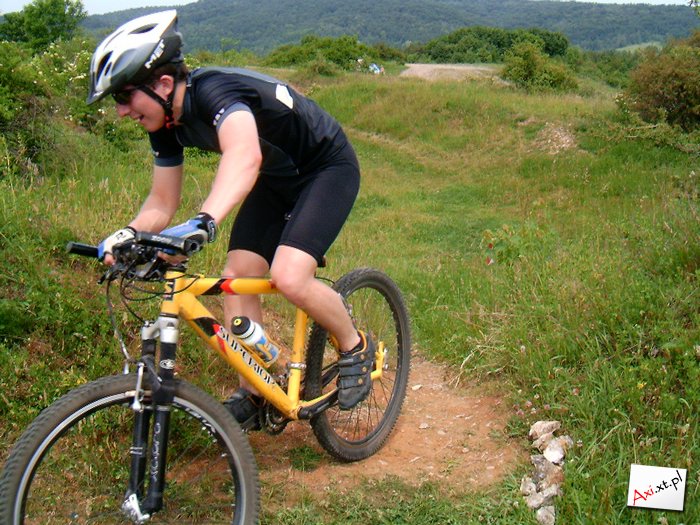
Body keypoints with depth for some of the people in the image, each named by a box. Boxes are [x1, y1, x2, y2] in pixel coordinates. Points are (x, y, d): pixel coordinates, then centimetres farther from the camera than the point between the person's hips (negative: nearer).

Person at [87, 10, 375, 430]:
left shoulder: (213, 90, -33)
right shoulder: (168, 124, -6)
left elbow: (245, 156, -54)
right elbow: (163, 201, 0)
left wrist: (204, 221, -68)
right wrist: (130, 234, -19)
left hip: (328, 168, -8)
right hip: (277, 180, 8)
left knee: (289, 277, -25)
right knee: (237, 278, -3)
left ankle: (355, 348, 2)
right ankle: (252, 395, 11)